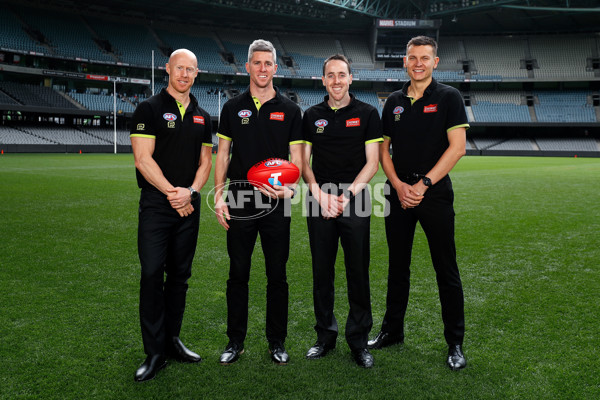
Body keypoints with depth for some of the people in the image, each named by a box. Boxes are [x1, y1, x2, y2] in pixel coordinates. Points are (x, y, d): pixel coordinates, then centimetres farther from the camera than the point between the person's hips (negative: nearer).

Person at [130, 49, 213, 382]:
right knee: (152, 274, -6)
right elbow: (143, 159, -9)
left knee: (180, 275, 9)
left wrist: (190, 191, -7)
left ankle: (172, 340, 22)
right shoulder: (149, 109, -1)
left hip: (189, 205, 5)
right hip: (156, 204, -4)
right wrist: (172, 193, -12)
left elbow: (205, 161, 11)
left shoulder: (201, 116, 14)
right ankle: (155, 353, 3)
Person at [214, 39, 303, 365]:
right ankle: (235, 341, 21)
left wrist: (289, 188, -16)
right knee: (238, 274, 7)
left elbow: (296, 159, 4)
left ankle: (277, 341, 21)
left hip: (276, 204, -1)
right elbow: (222, 155, 8)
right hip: (239, 202, 1)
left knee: (276, 275, 6)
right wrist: (219, 197, -2)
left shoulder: (289, 110, 6)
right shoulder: (233, 108, 9)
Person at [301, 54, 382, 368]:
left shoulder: (367, 114, 5)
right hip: (319, 202, 2)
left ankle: (359, 340, 15)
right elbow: (303, 162, 8)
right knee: (322, 272, 7)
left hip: (355, 201, -2)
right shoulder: (312, 116, 10)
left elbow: (372, 163, 0)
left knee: (358, 274, 1)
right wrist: (320, 194, -8)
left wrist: (346, 195, -11)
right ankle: (325, 336, 21)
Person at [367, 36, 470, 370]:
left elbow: (457, 147, -9)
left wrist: (423, 184, -15)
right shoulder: (394, 102, 12)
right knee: (398, 268, 12)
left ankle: (455, 343, 14)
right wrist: (399, 185, -5)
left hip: (435, 195, -4)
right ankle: (392, 330, 26)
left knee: (447, 271, 1)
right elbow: (383, 150, 11)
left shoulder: (449, 98, 0)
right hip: (399, 195, 4)